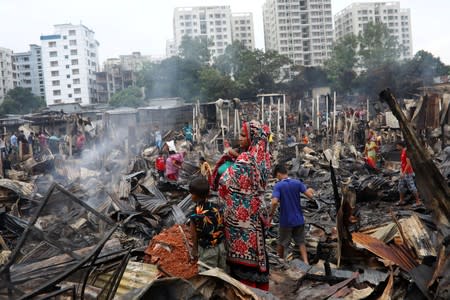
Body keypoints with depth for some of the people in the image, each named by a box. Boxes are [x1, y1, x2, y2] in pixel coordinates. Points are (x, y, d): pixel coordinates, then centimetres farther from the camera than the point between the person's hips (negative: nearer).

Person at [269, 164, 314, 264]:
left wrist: (271, 214, -10)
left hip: (286, 221, -3)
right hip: (299, 219, 3)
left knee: (281, 243, 17)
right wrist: (310, 191, 17)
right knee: (301, 242, 16)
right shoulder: (297, 183, -3)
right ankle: (306, 262, 4)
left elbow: (274, 202, -26)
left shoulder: (278, 186, -13)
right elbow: (310, 196, -5)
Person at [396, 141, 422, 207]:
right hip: (403, 173, 10)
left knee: (412, 187, -7)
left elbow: (408, 163, -21)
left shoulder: (406, 152, -16)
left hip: (408, 173, -10)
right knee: (401, 186, 13)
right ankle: (401, 201, 23)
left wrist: (404, 173, -22)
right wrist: (401, 171, 13)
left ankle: (418, 201, -1)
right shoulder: (402, 152, 14)